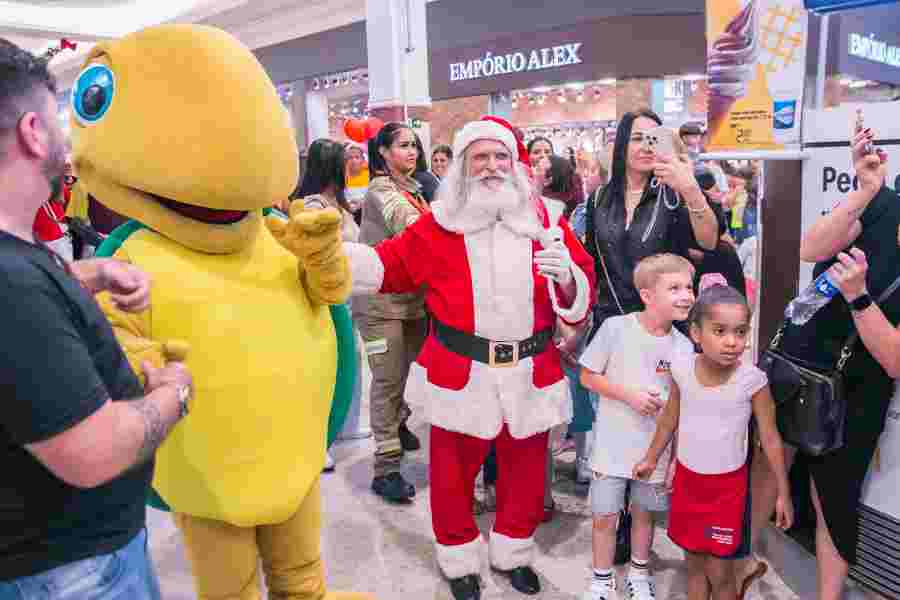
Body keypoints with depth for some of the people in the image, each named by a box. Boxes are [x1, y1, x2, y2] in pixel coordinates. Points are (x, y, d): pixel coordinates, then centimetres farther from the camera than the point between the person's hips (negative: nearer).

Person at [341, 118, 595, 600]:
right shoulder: (438, 222, 0)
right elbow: (390, 265, 6)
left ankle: (513, 552, 41)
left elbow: (583, 287, 5)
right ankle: (461, 560, 35)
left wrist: (568, 276, -18)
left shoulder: (543, 218, 4)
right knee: (453, 472, 11)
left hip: (530, 372, 2)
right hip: (458, 371, -1)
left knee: (524, 470, 17)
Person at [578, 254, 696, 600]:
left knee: (643, 513, 19)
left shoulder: (684, 347, -7)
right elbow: (587, 376, -7)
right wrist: (629, 394, -19)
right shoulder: (615, 328, -15)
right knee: (604, 517, 9)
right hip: (612, 447, -2)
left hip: (657, 451, 2)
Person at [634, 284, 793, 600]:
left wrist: (783, 494, -4)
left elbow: (770, 438, -8)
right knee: (695, 564, 18)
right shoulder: (682, 367, -12)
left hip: (727, 485, -3)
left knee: (719, 573, 5)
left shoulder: (752, 379, -20)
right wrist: (651, 459, 16)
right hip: (687, 479, 3)